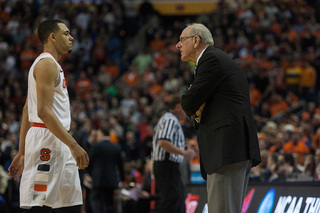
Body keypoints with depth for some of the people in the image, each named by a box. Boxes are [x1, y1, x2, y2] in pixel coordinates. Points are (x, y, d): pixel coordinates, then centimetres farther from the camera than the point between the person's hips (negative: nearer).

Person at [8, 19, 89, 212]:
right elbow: (43, 111, -21)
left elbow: (27, 112, 21)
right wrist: (73, 144, -24)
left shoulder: (53, 65, 21)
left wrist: (22, 153, 20)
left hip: (59, 146, 10)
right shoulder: (47, 63, -11)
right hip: (47, 140, -10)